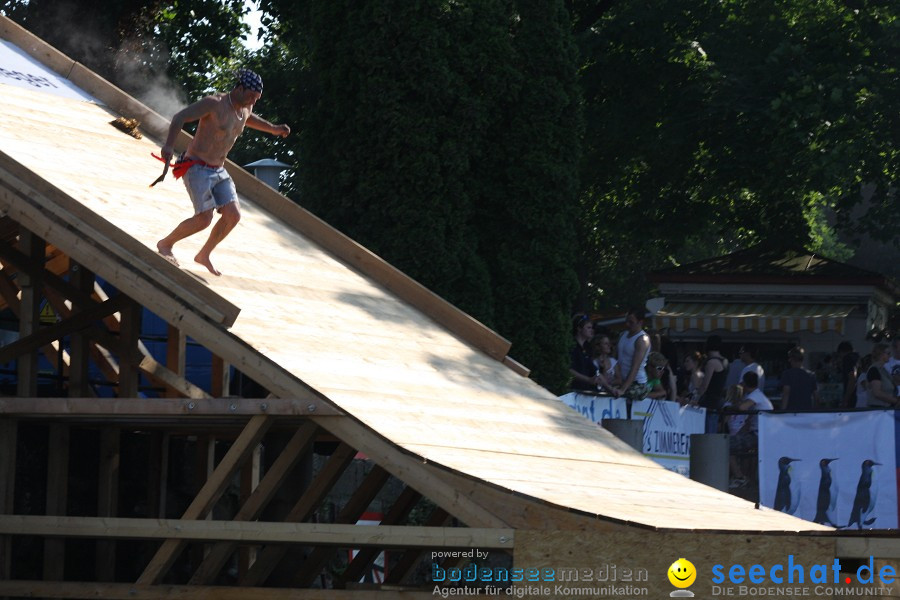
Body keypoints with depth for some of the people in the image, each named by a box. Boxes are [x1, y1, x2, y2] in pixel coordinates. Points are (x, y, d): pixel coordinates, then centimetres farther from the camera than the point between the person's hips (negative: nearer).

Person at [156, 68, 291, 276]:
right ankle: (165, 244, 8)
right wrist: (169, 145, -37)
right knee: (204, 218, -15)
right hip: (197, 168, -8)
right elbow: (180, 117, -24)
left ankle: (204, 255, 14)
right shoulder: (214, 103, -18)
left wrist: (272, 129, 29)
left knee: (233, 215, -4)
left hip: (218, 171, 8)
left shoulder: (245, 108, 8)